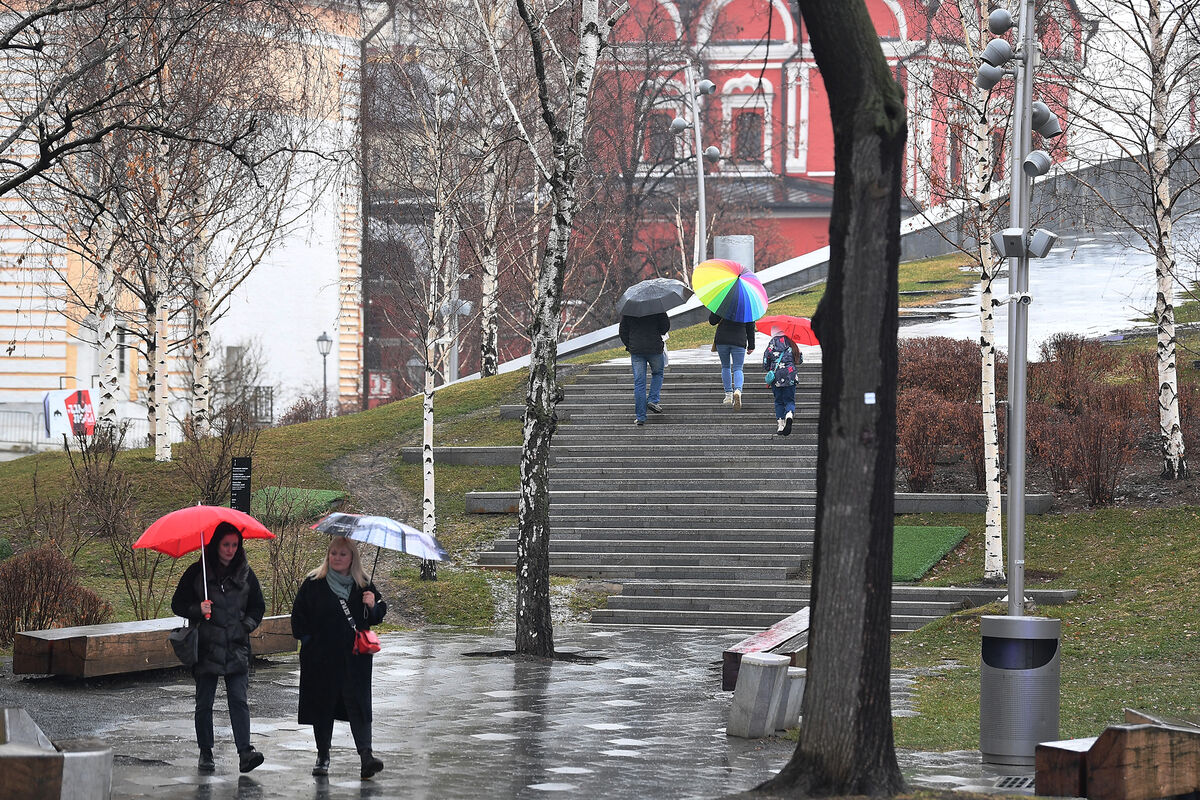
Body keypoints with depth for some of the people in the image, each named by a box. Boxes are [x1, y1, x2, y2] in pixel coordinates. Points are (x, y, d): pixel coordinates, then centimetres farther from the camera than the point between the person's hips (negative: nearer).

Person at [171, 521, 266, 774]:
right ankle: (205, 753, 14)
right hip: (206, 648, -1)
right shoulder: (197, 572, 2)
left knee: (239, 700, -9)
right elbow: (178, 604, 5)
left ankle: (245, 752, -16)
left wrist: (247, 625, 1)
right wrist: (197, 610, -13)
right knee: (204, 703, 4)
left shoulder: (244, 573, 8)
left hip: (236, 648, 1)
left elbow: (258, 606, 17)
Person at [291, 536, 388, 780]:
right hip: (321, 657, 0)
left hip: (355, 657, 0)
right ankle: (322, 755, 17)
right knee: (322, 704, 5)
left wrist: (373, 606, -9)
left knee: (358, 703, -9)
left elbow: (378, 615, 12)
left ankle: (366, 755, -16)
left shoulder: (363, 585, 8)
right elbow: (299, 615, 7)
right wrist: (307, 639, -3)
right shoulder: (313, 583, 4)